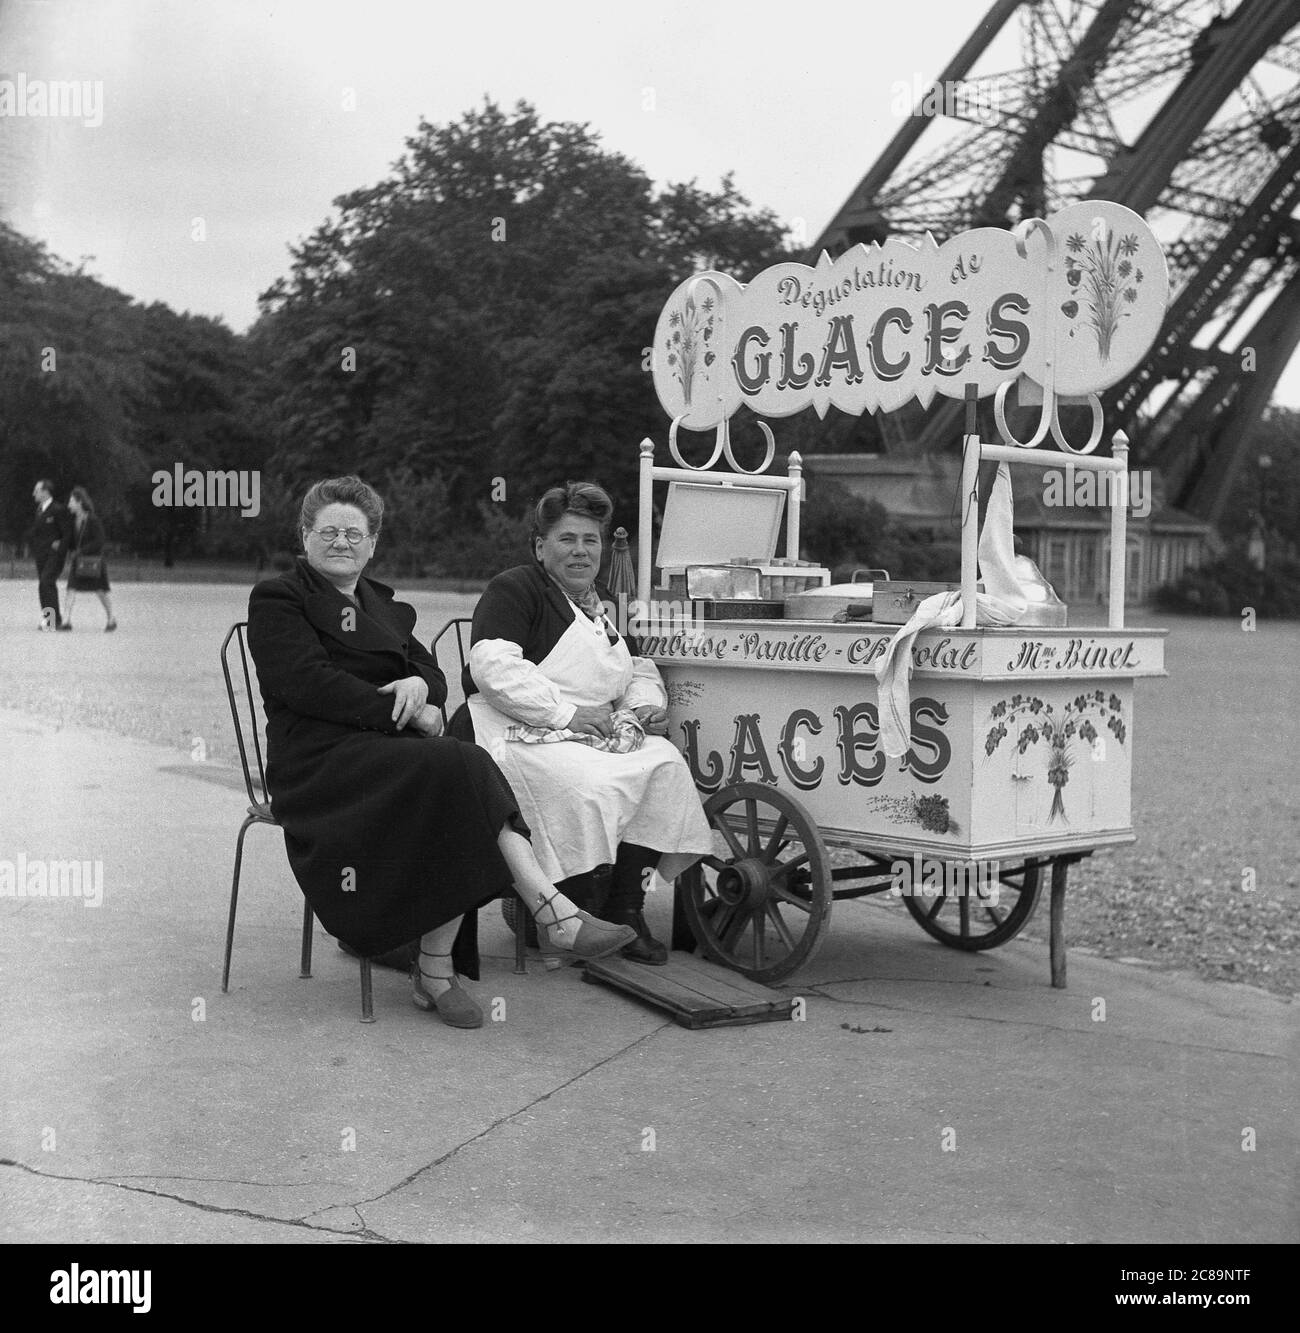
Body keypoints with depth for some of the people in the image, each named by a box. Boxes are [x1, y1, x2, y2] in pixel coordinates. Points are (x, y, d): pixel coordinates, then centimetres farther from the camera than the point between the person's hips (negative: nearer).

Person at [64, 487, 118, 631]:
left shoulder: (93, 520, -15)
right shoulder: (74, 519, 4)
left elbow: (99, 541, -17)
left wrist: (80, 551, -19)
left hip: (93, 560, -5)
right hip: (78, 560, 5)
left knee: (101, 591, 4)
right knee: (71, 588, -8)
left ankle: (111, 620, 18)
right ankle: (67, 621, -11)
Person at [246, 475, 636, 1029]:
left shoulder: (382, 605, 27)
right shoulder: (278, 599, 5)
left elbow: (432, 670, 19)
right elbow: (308, 683, -10)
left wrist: (419, 683, -8)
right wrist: (407, 712, -14)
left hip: (386, 749, 6)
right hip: (319, 760, -6)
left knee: (465, 772, -28)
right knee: (458, 768, -31)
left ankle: (436, 969, -29)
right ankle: (553, 913, -34)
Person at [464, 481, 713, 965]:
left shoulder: (602, 605, 26)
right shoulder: (514, 589, -1)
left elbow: (640, 670, 32)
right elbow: (492, 666, -16)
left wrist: (646, 703, 6)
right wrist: (567, 712, -18)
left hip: (596, 735, 7)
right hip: (519, 735, -7)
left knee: (664, 760, -19)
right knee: (592, 786, -34)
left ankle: (627, 909, -15)